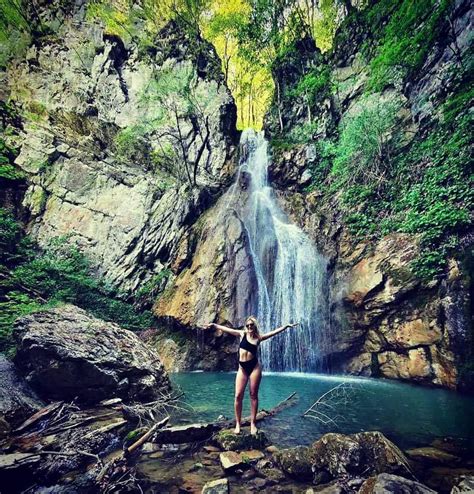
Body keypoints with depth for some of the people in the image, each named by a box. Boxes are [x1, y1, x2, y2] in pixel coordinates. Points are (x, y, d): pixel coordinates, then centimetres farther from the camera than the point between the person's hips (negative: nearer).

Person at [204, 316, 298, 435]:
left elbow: (274, 332, 1)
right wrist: (214, 325, 4)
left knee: (253, 395, 5)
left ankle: (253, 423, 16)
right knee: (238, 396, -1)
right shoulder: (242, 334, 5)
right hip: (242, 368, 1)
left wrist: (286, 326, -2)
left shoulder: (258, 337, 3)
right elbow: (226, 329, 6)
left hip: (254, 367, -1)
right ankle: (238, 424, 11)